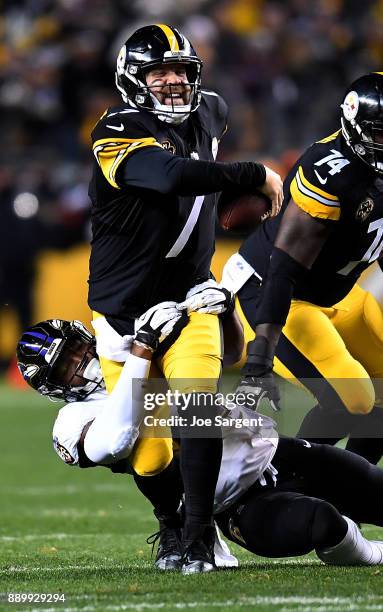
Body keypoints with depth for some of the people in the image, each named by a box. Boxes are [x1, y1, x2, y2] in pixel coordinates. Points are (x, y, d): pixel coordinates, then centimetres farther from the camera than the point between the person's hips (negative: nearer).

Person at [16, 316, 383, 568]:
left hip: (275, 452, 6)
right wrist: (143, 347, -32)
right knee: (320, 522, -31)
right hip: (244, 504, -6)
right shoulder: (76, 420, -7)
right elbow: (113, 442, -32)